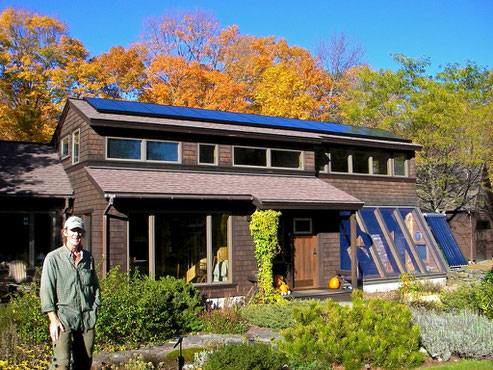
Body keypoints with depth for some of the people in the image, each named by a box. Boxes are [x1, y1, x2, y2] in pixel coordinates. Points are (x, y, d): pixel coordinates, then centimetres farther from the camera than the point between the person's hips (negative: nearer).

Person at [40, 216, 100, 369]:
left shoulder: (88, 258, 13)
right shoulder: (53, 258, 0)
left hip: (87, 317, 4)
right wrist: (53, 319, -11)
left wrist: (94, 310, 11)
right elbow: (46, 290, -4)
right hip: (63, 317, -4)